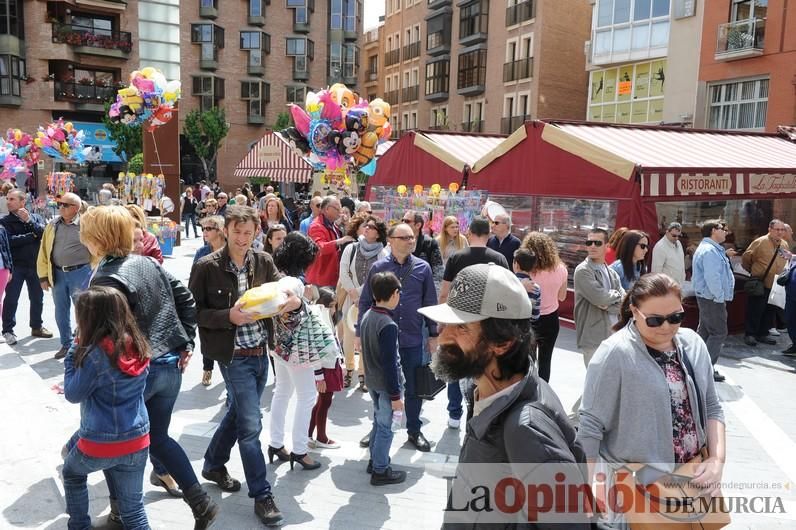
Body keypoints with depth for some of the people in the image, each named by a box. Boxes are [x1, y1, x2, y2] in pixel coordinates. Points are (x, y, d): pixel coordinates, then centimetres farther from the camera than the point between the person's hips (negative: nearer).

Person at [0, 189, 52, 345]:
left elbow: (43, 233, -11)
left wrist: (28, 220, -18)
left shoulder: (36, 217, 6)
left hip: (34, 264, 3)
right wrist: (32, 236, -12)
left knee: (37, 297, 11)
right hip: (15, 266, -2)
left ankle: (36, 327, 26)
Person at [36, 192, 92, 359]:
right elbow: (44, 251, 9)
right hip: (58, 274, 5)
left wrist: (92, 272, -6)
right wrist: (43, 275, 6)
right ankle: (66, 344, 26)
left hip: (80, 273, -5)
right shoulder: (52, 225, 7)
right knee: (61, 312, 12)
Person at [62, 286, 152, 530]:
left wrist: (72, 355, 1)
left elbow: (72, 394, -7)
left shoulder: (96, 354, -20)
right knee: (133, 509, 14)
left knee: (71, 473, 30)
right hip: (137, 439, 4)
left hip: (101, 442, -4)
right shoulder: (137, 346, -1)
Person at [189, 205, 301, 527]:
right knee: (250, 424, -3)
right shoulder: (207, 267, -10)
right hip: (234, 356, -6)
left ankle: (213, 464, 46)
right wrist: (228, 317, -23)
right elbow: (193, 311, -8)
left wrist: (294, 301, -15)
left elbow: (283, 291, 9)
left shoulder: (264, 262, 2)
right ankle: (262, 495, 11)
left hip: (260, 352, 6)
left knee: (238, 412, 22)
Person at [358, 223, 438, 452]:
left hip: (412, 339, 1)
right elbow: (365, 302, 3)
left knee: (414, 388, 11)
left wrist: (433, 334, 5)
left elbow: (430, 302, 5)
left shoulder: (423, 268, -1)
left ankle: (414, 431, 29)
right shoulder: (378, 267, -2)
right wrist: (360, 333, 2)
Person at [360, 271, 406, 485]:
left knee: (378, 422, 23)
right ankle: (380, 471, 16)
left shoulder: (367, 316, 1)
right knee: (385, 427, 5)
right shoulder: (388, 325, -26)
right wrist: (395, 395, -16)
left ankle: (375, 461, 36)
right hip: (386, 384, -8)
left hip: (371, 380, 8)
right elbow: (390, 363, -23)